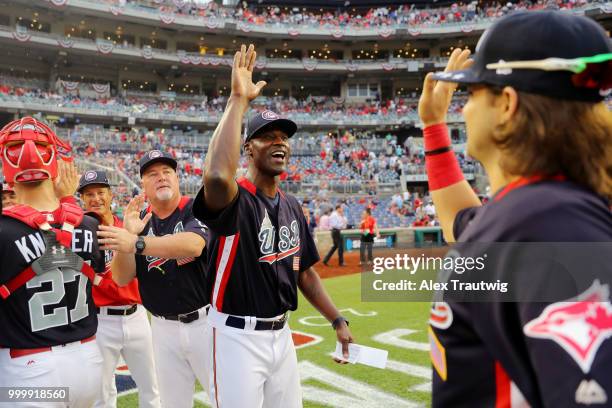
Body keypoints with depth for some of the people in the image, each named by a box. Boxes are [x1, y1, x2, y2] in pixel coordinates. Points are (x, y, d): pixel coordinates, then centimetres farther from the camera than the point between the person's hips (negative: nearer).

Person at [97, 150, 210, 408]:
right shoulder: (139, 221, 5)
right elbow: (121, 279, -2)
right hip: (164, 328, 4)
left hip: (205, 322, -4)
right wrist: (129, 233, -17)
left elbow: (193, 245, -29)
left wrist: (136, 243, -39)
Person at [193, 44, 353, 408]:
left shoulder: (292, 207, 6)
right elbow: (217, 176, -43)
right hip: (238, 337, -7)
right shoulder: (234, 200, -17)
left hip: (281, 335, 7)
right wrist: (239, 99, -35)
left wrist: (338, 321, 8)